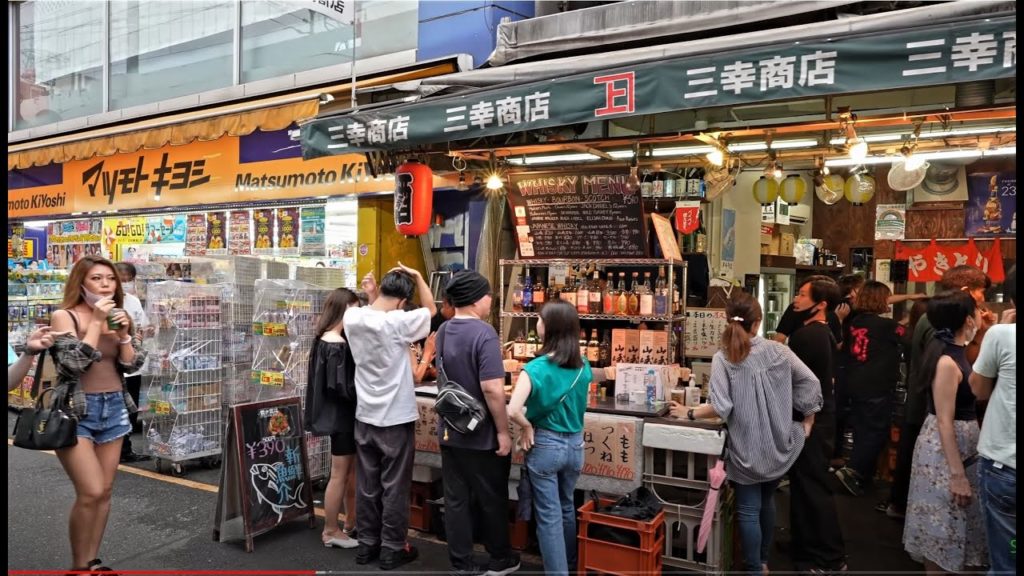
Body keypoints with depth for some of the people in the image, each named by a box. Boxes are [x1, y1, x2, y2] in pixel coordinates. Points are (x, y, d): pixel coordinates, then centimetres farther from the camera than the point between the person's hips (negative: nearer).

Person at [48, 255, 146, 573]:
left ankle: (92, 560, 22)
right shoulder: (64, 316, -8)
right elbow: (74, 363, -19)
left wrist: (123, 333, -10)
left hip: (114, 407, 6)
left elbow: (132, 365, 5)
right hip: (76, 409, -6)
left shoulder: (119, 316, 9)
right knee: (90, 491, -11)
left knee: (105, 491, 9)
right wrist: (96, 321, -18)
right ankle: (78, 565, 8)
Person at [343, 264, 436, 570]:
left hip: (365, 417, 6)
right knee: (394, 487, 6)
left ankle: (367, 544, 26)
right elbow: (431, 309, -2)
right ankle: (393, 549, 16)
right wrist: (418, 277, 1)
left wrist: (371, 296, 8)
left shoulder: (353, 317, -4)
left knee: (367, 485, 15)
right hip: (396, 419, -6)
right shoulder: (399, 323, -19)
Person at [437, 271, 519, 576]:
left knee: (456, 500, 11)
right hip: (482, 435, -6)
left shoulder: (443, 331, 5)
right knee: (492, 500, 12)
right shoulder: (483, 333, -21)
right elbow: (492, 389, -26)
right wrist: (503, 432, -17)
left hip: (450, 432, 6)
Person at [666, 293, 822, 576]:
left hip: (747, 448, -4)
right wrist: (807, 422, 8)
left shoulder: (722, 358, -13)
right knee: (767, 501, 24)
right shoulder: (777, 350, -4)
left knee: (748, 510, 8)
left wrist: (689, 413, -5)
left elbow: (721, 407, -20)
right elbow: (811, 383, -3)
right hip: (778, 444, 4)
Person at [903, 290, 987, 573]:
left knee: (952, 527, 21)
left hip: (963, 443, 10)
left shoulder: (956, 351, 5)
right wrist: (957, 474, -22)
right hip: (945, 448, -10)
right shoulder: (947, 361, -23)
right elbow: (944, 422, -23)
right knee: (943, 531, 5)